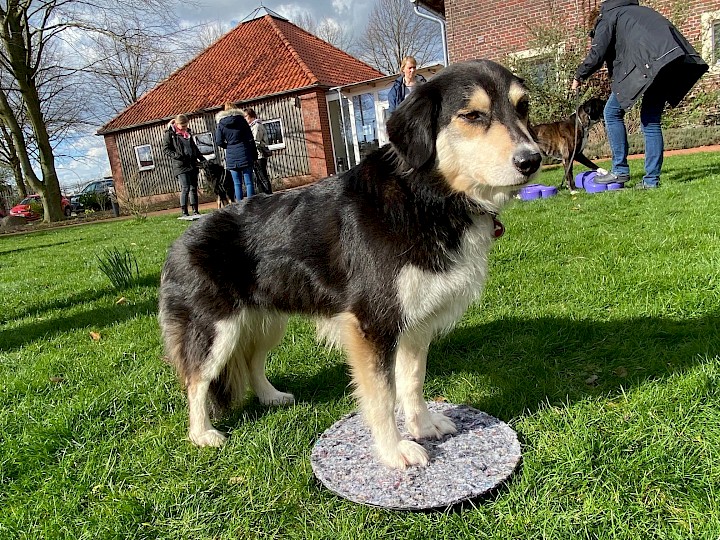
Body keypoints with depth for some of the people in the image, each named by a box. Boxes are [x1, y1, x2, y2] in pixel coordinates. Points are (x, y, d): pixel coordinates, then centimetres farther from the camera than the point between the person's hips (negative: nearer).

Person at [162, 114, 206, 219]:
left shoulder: (188, 132, 17)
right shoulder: (170, 134, -2)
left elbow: (194, 147, 26)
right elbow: (166, 149, -6)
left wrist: (202, 158, 18)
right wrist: (178, 156, -19)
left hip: (192, 164, 6)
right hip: (180, 166, -6)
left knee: (193, 188, 6)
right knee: (185, 188, -12)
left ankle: (195, 211, 10)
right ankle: (184, 213, -8)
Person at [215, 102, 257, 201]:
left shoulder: (221, 123, 5)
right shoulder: (241, 120, 1)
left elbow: (219, 141, 0)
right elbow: (250, 138, -1)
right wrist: (254, 154, 5)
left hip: (231, 157, 2)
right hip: (244, 154, -2)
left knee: (237, 183, 6)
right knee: (248, 182, 0)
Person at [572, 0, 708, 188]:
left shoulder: (608, 18, 17)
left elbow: (596, 55, 3)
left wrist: (578, 77, 18)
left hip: (648, 62, -7)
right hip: (674, 59, 7)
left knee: (613, 112, 3)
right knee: (651, 120, 12)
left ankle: (620, 171, -1)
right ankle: (652, 179, 10)